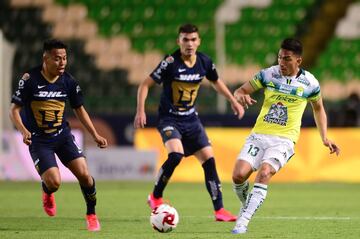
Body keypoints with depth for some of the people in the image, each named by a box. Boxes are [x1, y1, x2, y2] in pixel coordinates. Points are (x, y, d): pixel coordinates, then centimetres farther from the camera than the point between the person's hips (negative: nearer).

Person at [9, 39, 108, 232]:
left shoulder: (68, 81, -3)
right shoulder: (30, 79, -14)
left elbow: (79, 109, 11)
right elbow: (14, 110, -11)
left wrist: (95, 135, 5)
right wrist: (23, 131, -28)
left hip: (63, 136, 3)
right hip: (39, 140, -3)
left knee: (84, 174, -13)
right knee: (54, 182, -19)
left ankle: (91, 215, 12)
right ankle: (47, 194, 21)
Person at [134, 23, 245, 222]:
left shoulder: (204, 62, -2)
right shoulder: (170, 62, -17)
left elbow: (216, 81, 20)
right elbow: (145, 85, -13)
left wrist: (233, 101, 20)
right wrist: (141, 111, -24)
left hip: (191, 119, 5)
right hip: (169, 118, -5)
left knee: (209, 159, -3)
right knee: (176, 155, -28)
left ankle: (219, 210, 3)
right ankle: (155, 197, -7)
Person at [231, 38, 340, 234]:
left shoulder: (309, 83, -1)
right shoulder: (268, 74, 0)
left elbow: (318, 108, 17)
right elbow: (240, 91, 5)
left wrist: (325, 138, 11)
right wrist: (241, 95, -20)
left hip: (283, 140, -2)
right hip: (259, 135, 2)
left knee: (264, 173, -29)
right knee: (239, 174, -17)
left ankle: (243, 221, -29)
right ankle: (246, 206, 16)